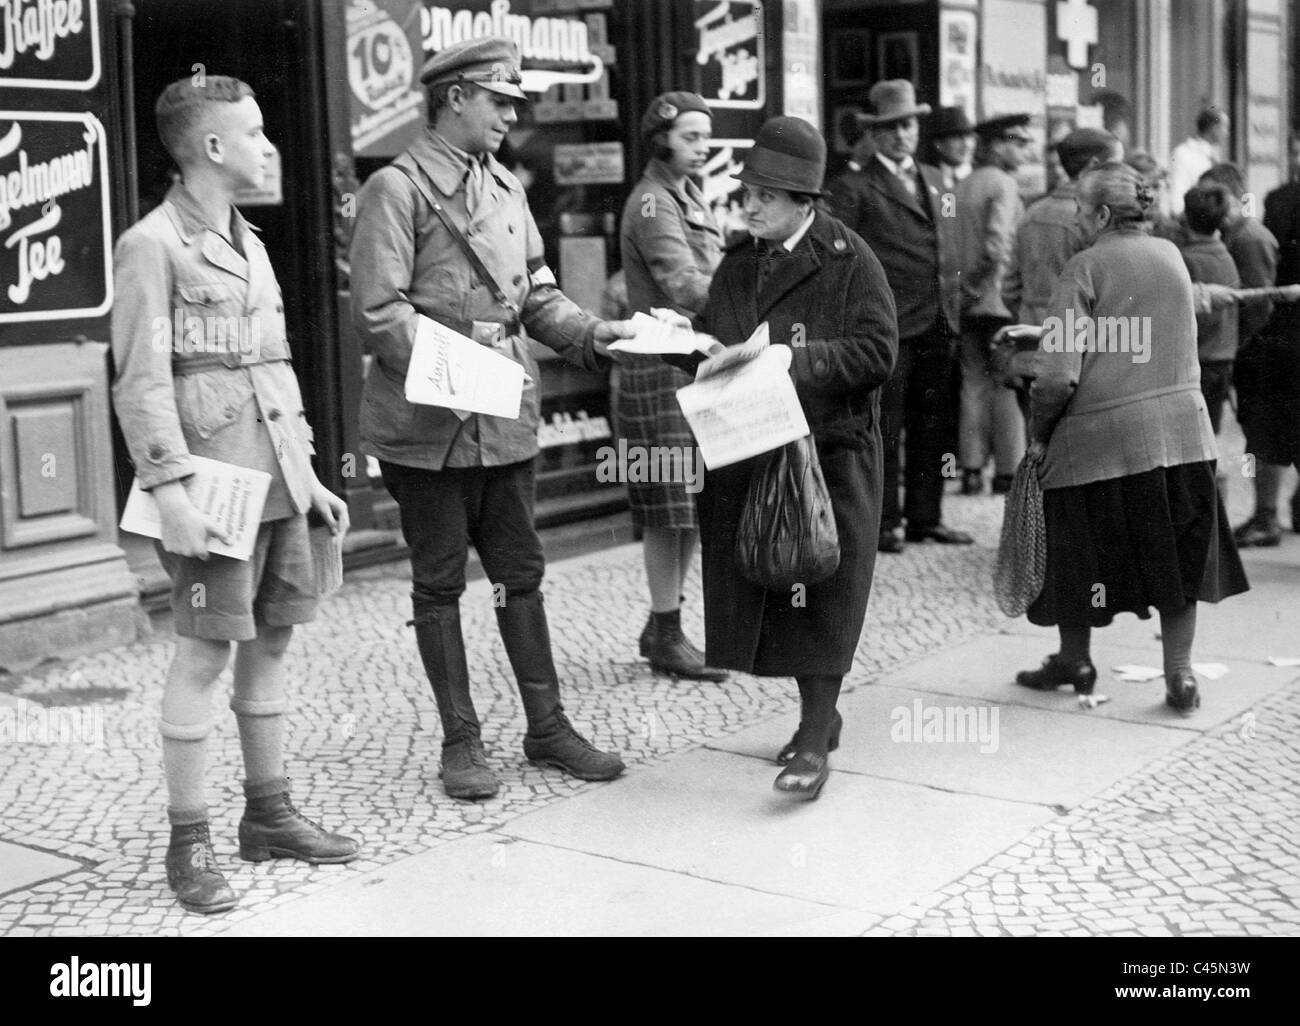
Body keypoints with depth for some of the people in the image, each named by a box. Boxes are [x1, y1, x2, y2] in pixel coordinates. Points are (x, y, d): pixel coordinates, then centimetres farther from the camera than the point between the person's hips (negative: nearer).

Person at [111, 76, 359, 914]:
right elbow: (141, 382, -12)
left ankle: (270, 813, 24)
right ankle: (189, 843, 5)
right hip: (214, 478, -8)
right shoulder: (153, 245, -7)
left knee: (272, 640, 12)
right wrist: (171, 495, -19)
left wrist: (308, 471, 18)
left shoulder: (249, 241, 17)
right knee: (205, 652, -4)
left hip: (277, 475, 8)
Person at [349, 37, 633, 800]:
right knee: (440, 584, 5)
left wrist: (594, 335, 0)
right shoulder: (397, 189, -8)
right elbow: (380, 314, -14)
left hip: (507, 418, 6)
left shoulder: (506, 187, 13)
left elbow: (538, 295, 17)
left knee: (521, 572, 12)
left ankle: (547, 724, 23)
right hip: (430, 423, -6)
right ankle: (462, 740, 16)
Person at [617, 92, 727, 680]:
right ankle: (667, 638, 4)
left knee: (697, 501, 12)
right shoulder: (652, 204, -12)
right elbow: (683, 286, -25)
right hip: (663, 366, -9)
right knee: (672, 506, -4)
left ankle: (662, 624, 22)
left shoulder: (690, 196, 18)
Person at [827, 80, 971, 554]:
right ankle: (882, 523, 6)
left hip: (937, 325, 7)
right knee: (884, 428, -2)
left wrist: (951, 310, 14)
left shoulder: (933, 180, 19)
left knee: (933, 427, 10)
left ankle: (925, 518, 19)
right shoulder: (853, 187, -3)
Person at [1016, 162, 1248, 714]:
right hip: (1181, 429, 5)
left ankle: (1074, 660, 26)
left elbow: (1059, 376, -16)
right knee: (1178, 555, 10)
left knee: (1081, 552, 12)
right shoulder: (1171, 255, 8)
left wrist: (1038, 434, 1)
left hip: (1100, 435, -5)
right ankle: (1180, 673, 11)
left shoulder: (1085, 268, -9)